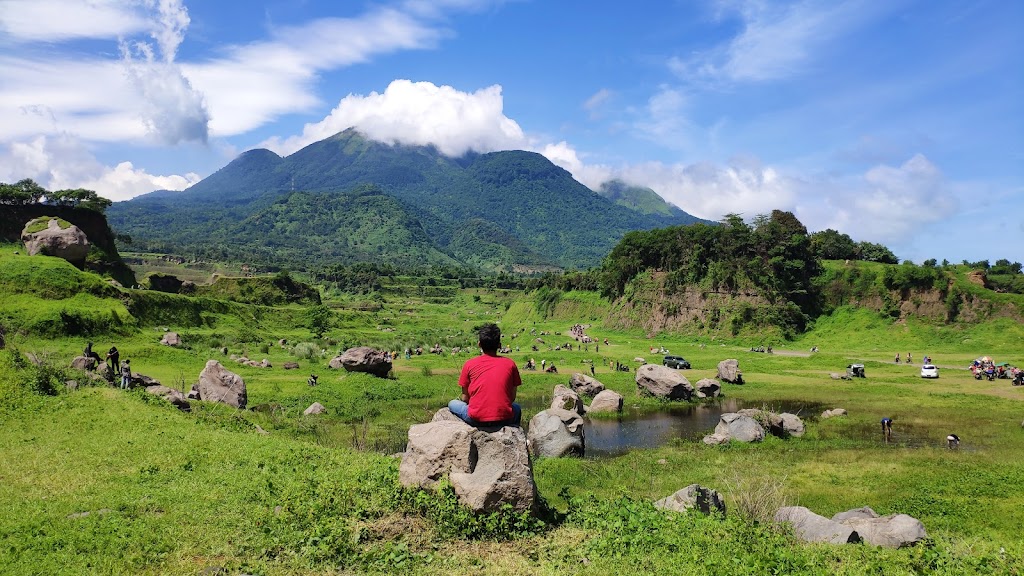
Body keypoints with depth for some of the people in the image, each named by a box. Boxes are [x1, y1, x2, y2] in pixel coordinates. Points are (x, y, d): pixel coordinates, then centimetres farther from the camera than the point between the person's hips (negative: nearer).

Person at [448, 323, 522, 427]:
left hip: (476, 420, -1)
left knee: (452, 404, 26)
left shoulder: (469, 364, 2)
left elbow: (465, 398, 8)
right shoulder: (510, 364, 4)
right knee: (517, 407, 35)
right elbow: (512, 398, 10)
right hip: (504, 420, 2)